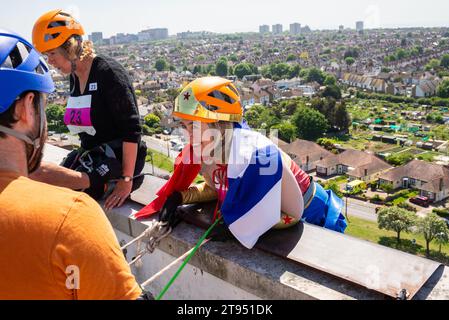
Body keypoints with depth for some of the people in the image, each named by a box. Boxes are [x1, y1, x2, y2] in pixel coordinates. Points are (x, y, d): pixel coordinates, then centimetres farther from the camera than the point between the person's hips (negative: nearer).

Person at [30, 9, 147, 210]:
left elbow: (131, 128, -18)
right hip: (92, 153, 9)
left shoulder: (108, 72, -14)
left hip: (120, 155, -8)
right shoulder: (74, 77, 11)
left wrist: (127, 179, -18)